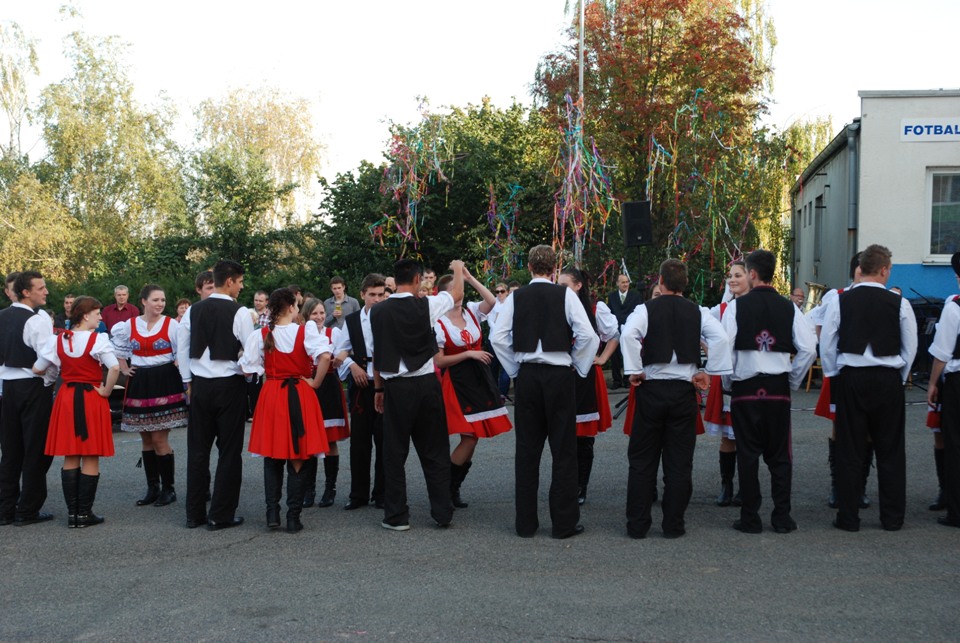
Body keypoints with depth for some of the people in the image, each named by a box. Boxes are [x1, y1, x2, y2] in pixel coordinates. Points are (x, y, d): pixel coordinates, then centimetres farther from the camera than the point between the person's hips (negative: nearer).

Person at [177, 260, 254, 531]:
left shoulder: (193, 311, 3)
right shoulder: (239, 313, -11)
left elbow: (182, 349, 9)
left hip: (199, 386, 5)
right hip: (230, 385, -4)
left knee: (197, 449, 12)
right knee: (229, 451, 4)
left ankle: (194, 513, 17)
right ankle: (221, 515, 6)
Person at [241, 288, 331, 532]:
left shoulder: (260, 335, -2)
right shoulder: (306, 330, -10)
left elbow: (247, 367, -3)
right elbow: (325, 356, -23)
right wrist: (315, 382, -9)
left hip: (271, 394, 2)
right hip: (300, 395, -2)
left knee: (272, 458, 15)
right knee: (297, 459, 5)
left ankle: (272, 514, 11)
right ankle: (293, 518, 6)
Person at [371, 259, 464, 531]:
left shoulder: (378, 311, -3)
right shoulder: (426, 305, -7)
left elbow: (376, 354, 5)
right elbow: (457, 293, 12)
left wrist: (378, 388, 15)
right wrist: (458, 268, 31)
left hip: (395, 386, 1)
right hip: (426, 383, -1)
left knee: (394, 452, 8)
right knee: (434, 450, 9)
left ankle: (396, 516, 11)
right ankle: (442, 513, 13)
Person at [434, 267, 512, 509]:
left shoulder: (471, 312, 6)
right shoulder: (439, 323, -7)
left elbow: (492, 302, -13)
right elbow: (439, 361, -9)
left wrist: (470, 278, -12)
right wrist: (469, 354, -14)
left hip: (479, 379, 6)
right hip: (457, 382, -6)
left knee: (473, 437, 7)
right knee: (469, 437, -12)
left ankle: (454, 489, 18)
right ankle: (446, 487, 3)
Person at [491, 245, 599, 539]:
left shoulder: (516, 297, 2)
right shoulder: (565, 295, -4)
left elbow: (498, 338, -3)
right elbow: (587, 334, -10)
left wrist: (514, 369, 8)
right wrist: (579, 368, 4)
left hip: (526, 376, 2)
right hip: (560, 375, -2)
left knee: (527, 450, 9)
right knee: (563, 451, 5)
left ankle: (525, 522, 13)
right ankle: (564, 522, 7)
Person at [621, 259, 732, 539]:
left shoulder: (646, 309, -4)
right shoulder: (698, 312, 2)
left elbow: (628, 334, -21)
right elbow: (721, 338, -10)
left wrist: (635, 372, -13)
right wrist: (709, 373, -2)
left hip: (651, 389, -1)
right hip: (684, 391, 1)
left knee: (642, 460, 7)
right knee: (679, 462, 7)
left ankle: (637, 525, 9)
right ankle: (673, 524, 10)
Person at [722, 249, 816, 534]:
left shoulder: (737, 306, -5)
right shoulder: (789, 307, 1)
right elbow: (808, 348, -4)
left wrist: (727, 383, 3)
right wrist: (793, 381, 8)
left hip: (745, 389, -2)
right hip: (778, 389, 2)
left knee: (747, 454, 4)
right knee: (779, 455, 9)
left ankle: (750, 518, 7)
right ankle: (782, 517, 10)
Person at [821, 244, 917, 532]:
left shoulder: (839, 302, -4)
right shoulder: (899, 304, -5)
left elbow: (826, 345, 0)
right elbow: (910, 348, 3)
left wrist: (834, 378, 12)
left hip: (850, 379, 0)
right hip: (888, 380, 0)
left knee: (849, 450, 6)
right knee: (890, 450, 9)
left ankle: (848, 516, 9)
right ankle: (892, 517, 15)